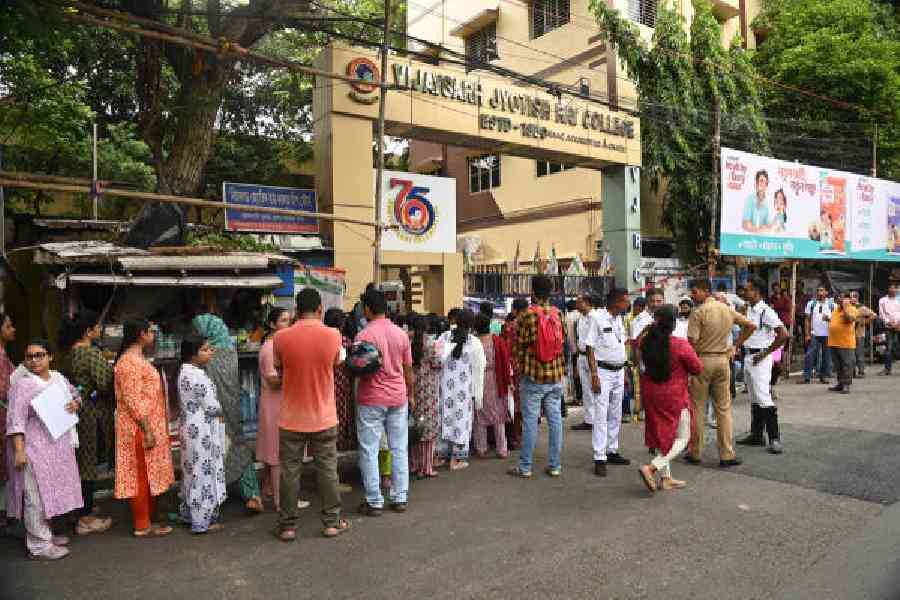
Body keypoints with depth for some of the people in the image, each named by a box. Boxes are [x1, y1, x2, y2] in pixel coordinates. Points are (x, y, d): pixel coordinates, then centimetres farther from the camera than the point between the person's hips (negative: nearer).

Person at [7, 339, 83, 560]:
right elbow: (16, 420, -16)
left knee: (51, 491, 17)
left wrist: (75, 403, -1)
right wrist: (19, 450, -21)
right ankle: (39, 546, 7)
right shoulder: (22, 385, -13)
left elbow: (75, 394, 23)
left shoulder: (58, 378, 7)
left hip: (58, 446, 7)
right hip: (34, 448, -7)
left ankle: (45, 534, 31)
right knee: (37, 495, -3)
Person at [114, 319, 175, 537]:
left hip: (149, 427, 10)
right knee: (142, 476, -1)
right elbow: (133, 400, -22)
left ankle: (147, 520, 23)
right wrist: (147, 431, -22)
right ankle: (142, 526, 9)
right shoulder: (130, 362, -18)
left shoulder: (137, 359, 14)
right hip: (141, 429, -10)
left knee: (148, 477, 15)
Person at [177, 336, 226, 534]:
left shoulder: (185, 371, 9)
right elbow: (211, 406, -21)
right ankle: (203, 522, 9)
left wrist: (216, 411, 7)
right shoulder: (197, 375, -22)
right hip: (202, 431, -10)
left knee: (193, 472, 18)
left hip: (191, 428, 10)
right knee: (204, 473, 0)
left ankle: (189, 514, 30)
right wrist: (221, 413, 0)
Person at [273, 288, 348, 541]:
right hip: (324, 417, 0)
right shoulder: (333, 335, -11)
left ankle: (287, 525, 20)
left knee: (290, 471, 11)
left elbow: (278, 368, 5)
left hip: (291, 418, 0)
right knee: (327, 470, 12)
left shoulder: (281, 337, -11)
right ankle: (331, 522, 21)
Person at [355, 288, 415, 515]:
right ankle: (400, 498, 17)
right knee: (399, 449, 11)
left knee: (369, 451, 5)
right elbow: (408, 369, 9)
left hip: (371, 399, -4)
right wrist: (411, 395, 19)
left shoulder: (364, 335, -12)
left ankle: (374, 501, 10)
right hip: (398, 397, 5)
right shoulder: (401, 334, 3)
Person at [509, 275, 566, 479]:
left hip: (533, 377, -4)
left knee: (530, 421, 2)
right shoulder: (559, 315, 2)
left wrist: (520, 370, 6)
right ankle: (554, 465, 16)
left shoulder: (526, 316, -11)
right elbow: (564, 345, 7)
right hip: (555, 377, 4)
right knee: (555, 420, 9)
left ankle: (525, 467, 10)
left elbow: (519, 347, -7)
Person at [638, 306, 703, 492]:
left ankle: (665, 477, 24)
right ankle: (651, 467, -8)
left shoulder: (647, 342, -5)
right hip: (673, 397, -6)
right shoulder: (680, 345, -20)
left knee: (661, 435, 18)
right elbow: (698, 369, -8)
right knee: (682, 438, 8)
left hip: (651, 394, 6)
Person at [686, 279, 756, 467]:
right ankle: (727, 455, 11)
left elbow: (692, 343, -16)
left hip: (702, 360, -5)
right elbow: (750, 326, 15)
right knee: (724, 408, 10)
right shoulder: (727, 309, 7)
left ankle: (695, 453, 12)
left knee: (697, 408, 5)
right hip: (723, 360, 5)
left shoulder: (698, 313, -13)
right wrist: (735, 346, 15)